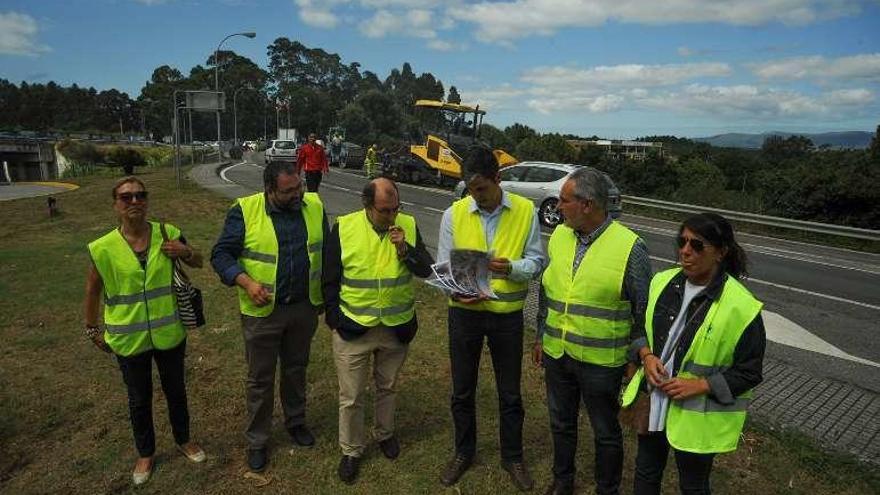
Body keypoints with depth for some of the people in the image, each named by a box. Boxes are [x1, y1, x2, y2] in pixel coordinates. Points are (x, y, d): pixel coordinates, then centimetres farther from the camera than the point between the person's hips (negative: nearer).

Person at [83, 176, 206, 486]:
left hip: (169, 333, 1)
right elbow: (93, 290, 0)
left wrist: (186, 252, -18)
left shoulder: (168, 234, -11)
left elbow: (198, 263, 4)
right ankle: (146, 453, 40)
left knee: (175, 391, 19)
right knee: (139, 399, 17)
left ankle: (183, 440, 43)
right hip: (129, 340, 0)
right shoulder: (103, 248, -13)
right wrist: (92, 330, 7)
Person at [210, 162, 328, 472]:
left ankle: (296, 421, 45)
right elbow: (221, 254, -10)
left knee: (296, 369, 22)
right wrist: (246, 282, -25)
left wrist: (326, 294, 8)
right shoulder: (245, 211, -14)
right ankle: (256, 441, 32)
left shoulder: (314, 206, -4)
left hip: (304, 308, 3)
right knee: (260, 378, 12)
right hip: (262, 311, -3)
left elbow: (326, 249, 8)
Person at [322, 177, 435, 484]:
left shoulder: (408, 225, -6)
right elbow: (330, 280, -4)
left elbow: (426, 270, -7)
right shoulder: (343, 228, -11)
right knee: (351, 396, 9)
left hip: (397, 328, 2)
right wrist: (336, 320, -5)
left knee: (388, 387, 22)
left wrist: (405, 248, -23)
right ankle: (351, 450, 32)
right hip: (353, 328, -2)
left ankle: (385, 433, 46)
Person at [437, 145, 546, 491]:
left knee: (510, 393, 14)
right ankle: (464, 452, 39)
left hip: (507, 314, -1)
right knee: (462, 390, 16)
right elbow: (444, 266, -2)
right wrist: (457, 292, -22)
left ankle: (512, 457, 37)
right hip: (465, 311, 1)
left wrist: (510, 267, -25)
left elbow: (536, 261, -4)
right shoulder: (454, 214, -5)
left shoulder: (525, 211, -6)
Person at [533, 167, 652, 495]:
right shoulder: (558, 236, -1)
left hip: (601, 361, -5)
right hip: (556, 354, 5)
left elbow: (643, 311, -9)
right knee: (561, 423, 22)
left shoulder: (630, 247, -17)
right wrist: (541, 336, 14)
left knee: (606, 432, 16)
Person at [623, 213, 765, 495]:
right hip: (653, 402, 5)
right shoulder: (663, 282, -4)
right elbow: (641, 326, 9)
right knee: (646, 471, 24)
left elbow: (749, 373, -12)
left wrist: (699, 385, -22)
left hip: (698, 418, -4)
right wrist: (646, 355, -10)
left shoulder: (741, 307, -20)